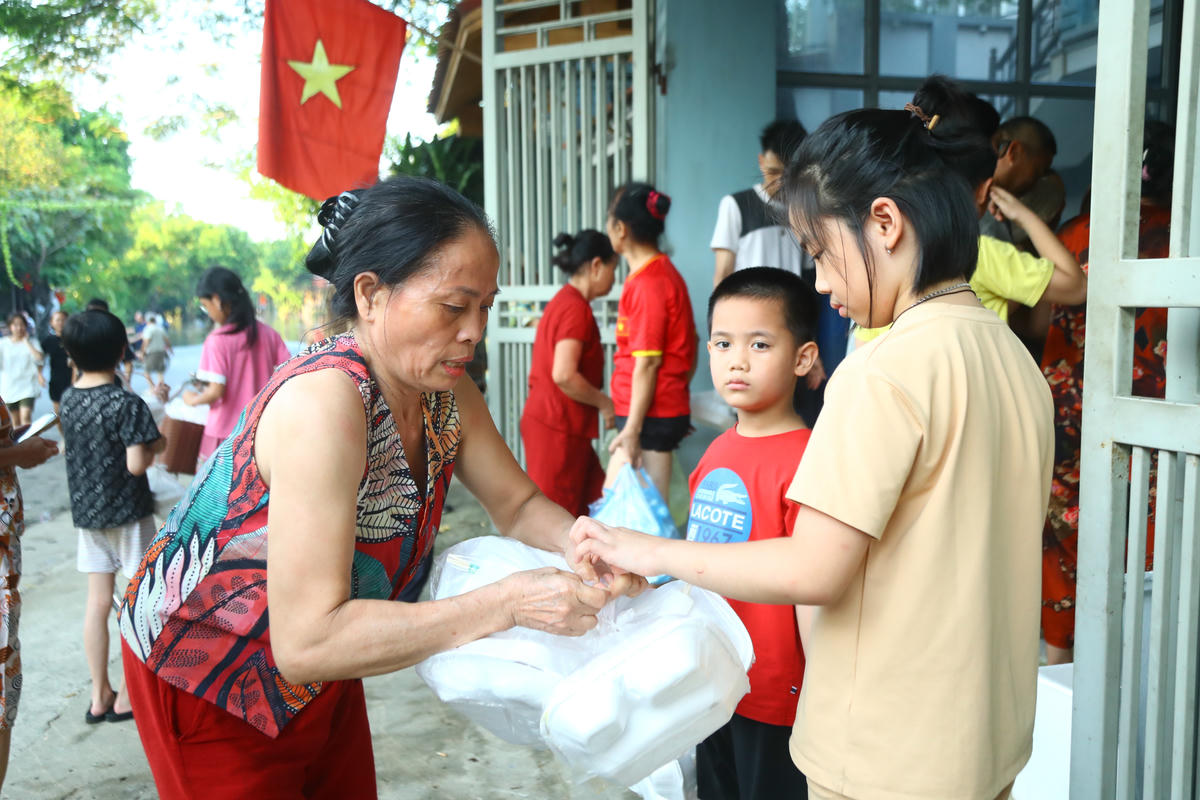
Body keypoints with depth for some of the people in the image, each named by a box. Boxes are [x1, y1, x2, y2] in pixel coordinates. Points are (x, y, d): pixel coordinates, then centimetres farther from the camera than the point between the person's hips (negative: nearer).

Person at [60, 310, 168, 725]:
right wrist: (157, 445, -4)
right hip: (127, 514, -6)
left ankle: (99, 697, 21)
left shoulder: (69, 398, 1)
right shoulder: (128, 403, -19)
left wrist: (150, 404, 18)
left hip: (86, 512, 6)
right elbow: (135, 464, -24)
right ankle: (129, 697, 14)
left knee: (97, 602, 12)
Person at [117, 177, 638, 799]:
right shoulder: (323, 402, -35)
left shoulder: (446, 393, -10)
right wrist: (506, 604, -38)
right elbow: (307, 641, -36)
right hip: (203, 678, -7)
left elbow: (517, 504, 1)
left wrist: (576, 542, -22)